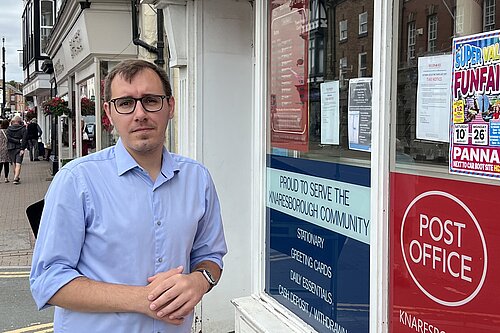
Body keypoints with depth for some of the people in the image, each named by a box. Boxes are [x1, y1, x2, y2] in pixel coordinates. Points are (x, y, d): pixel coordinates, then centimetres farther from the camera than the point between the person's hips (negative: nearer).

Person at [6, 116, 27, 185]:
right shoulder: (23, 128, -5)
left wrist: (17, 141, -11)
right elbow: (24, 139, -13)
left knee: (14, 164, 15)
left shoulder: (9, 129, 2)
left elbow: (9, 138, -9)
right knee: (18, 164, -6)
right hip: (19, 148, -3)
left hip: (11, 148, 3)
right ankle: (16, 178, -17)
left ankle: (17, 177, 21)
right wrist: (22, 148, -15)